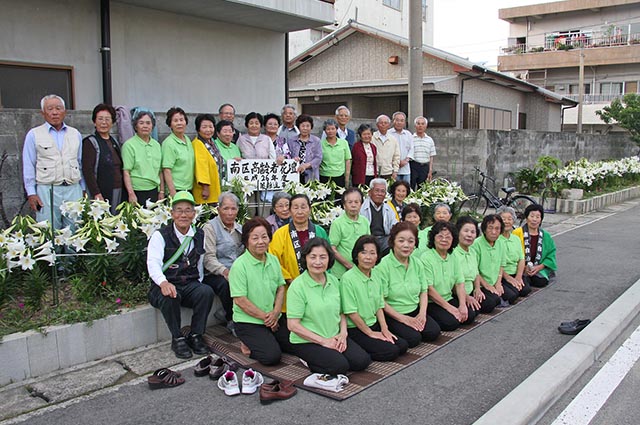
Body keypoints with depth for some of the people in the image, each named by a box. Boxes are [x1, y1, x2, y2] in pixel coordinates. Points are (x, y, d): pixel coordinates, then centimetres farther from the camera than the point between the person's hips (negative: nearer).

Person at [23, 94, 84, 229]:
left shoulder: (75, 134, 14)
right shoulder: (34, 135, 6)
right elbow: (28, 166, 4)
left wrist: (84, 189, 13)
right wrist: (31, 193, -2)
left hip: (73, 189, 3)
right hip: (47, 191, -2)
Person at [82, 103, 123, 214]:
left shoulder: (114, 142, 15)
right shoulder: (90, 142, -5)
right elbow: (87, 171, -13)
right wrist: (96, 194, -20)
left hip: (118, 192, 7)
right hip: (101, 193, -6)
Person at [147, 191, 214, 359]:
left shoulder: (200, 236, 10)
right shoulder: (160, 235, -5)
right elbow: (153, 263, -20)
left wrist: (198, 287, 2)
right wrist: (163, 283, -39)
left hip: (190, 284, 3)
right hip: (165, 286, -3)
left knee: (207, 292, -27)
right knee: (169, 297, -36)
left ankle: (195, 336, -10)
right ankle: (177, 339, -14)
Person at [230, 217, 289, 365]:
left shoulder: (273, 260, 6)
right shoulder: (239, 265, -15)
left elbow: (281, 287, 10)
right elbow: (240, 300, -16)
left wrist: (276, 312, -7)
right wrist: (265, 317, -12)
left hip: (275, 319, 6)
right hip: (248, 322, -6)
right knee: (272, 356, -22)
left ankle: (269, 339, 15)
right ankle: (248, 344, 6)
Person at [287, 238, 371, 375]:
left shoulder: (333, 281, 4)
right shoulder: (297, 286, -15)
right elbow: (293, 325, -16)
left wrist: (343, 333, -5)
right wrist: (323, 341, -16)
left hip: (334, 337, 7)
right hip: (306, 341, -6)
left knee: (362, 361, -10)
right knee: (340, 366, -24)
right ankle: (309, 362, 3)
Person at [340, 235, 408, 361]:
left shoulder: (375, 276, 6)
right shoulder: (348, 278, -18)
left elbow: (379, 306, 11)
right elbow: (351, 312, -17)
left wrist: (384, 329, -1)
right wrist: (370, 333, -11)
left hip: (374, 325, 8)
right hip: (355, 329, -8)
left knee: (403, 346, -4)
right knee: (390, 352, -18)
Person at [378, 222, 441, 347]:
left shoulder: (417, 264, 2)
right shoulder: (383, 266, -17)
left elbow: (424, 291, 10)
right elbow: (380, 301, -17)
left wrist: (422, 313, -6)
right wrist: (403, 319, -16)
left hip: (415, 311, 6)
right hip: (392, 314, -5)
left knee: (433, 332, -14)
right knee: (413, 338, -22)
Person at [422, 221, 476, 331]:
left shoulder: (453, 257, 8)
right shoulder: (426, 258, -14)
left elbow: (460, 283, 5)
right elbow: (429, 289, -17)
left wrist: (462, 305, -10)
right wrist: (449, 308, -16)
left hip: (449, 299, 7)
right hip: (431, 303, -7)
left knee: (470, 316, -10)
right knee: (451, 322, -23)